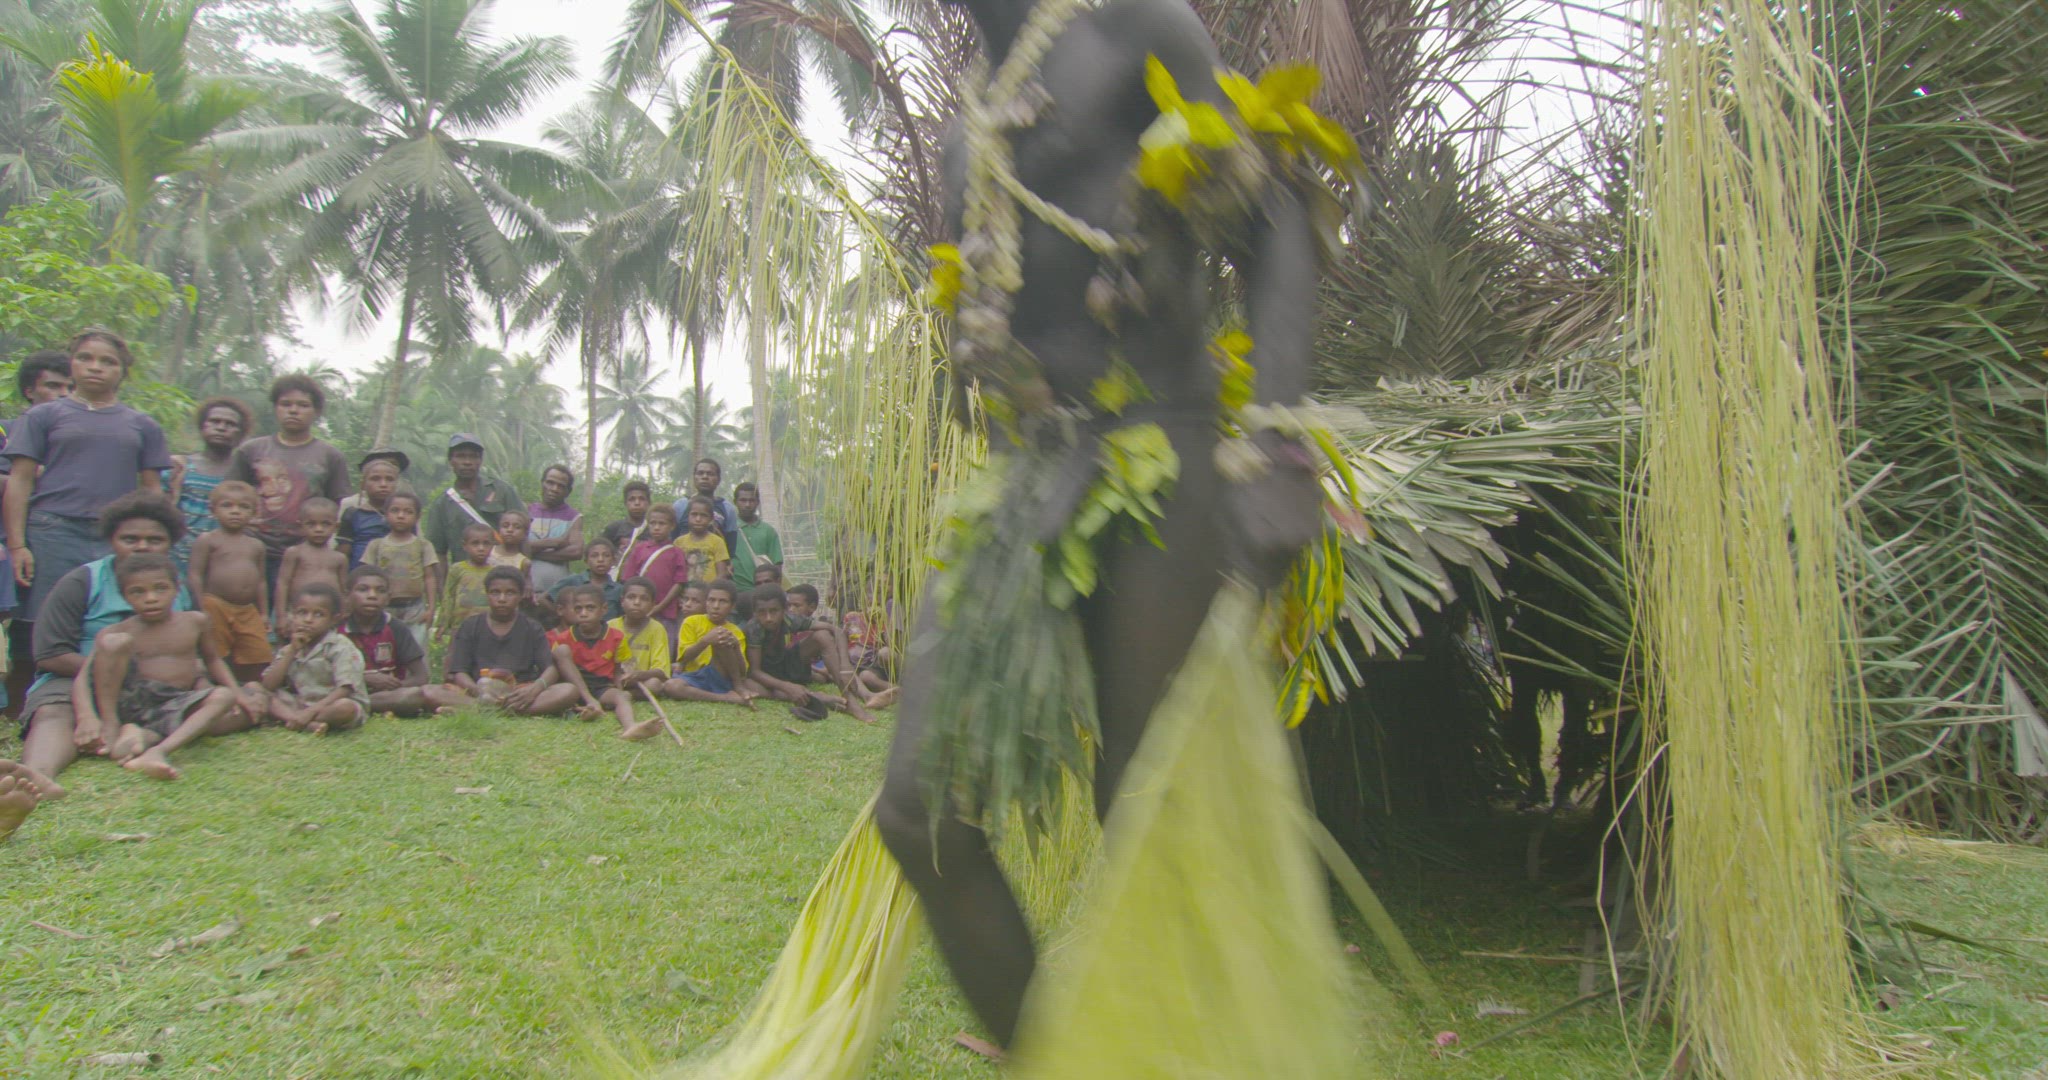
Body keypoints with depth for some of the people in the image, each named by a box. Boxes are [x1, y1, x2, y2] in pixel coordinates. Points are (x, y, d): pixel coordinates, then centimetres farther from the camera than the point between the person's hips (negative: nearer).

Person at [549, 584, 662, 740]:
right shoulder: (564, 638, -1)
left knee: (623, 696, -32)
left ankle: (630, 727, -70)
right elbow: (554, 667, -2)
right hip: (575, 686, 0)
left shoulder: (616, 637, 2)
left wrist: (618, 688, -14)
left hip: (603, 689, 0)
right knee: (562, 650, -19)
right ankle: (590, 702, -27)